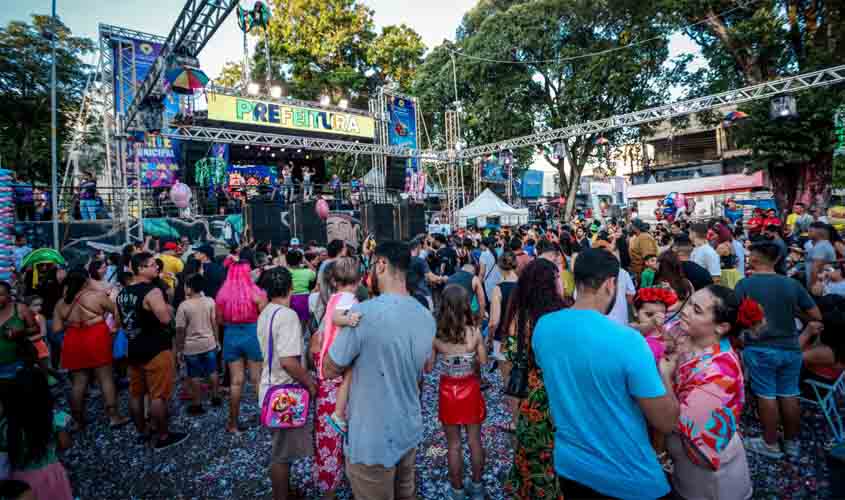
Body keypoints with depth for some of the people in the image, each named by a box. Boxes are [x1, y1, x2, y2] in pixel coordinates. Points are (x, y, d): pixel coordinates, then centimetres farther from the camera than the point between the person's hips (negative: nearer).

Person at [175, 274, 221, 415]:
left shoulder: (184, 305, -15)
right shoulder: (210, 301, -7)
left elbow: (180, 329, -11)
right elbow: (214, 323, -1)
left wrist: (179, 348, 1)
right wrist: (217, 340, 10)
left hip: (191, 346, -3)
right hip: (209, 343, 3)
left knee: (195, 376, 10)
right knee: (212, 372, 17)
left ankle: (197, 404, 19)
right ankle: (216, 398, 28)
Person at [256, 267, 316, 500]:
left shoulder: (265, 313, 6)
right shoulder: (287, 315, -24)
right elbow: (288, 361, -31)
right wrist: (310, 382, -16)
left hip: (271, 387, 9)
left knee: (282, 447, 24)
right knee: (282, 453, 7)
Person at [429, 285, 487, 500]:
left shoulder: (435, 335, -17)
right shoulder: (475, 332, -15)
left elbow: (428, 367, -9)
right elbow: (483, 361, -4)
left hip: (448, 390, -1)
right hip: (470, 389, 1)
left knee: (454, 445, 15)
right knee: (475, 441, 19)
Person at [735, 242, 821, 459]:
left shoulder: (745, 284, -13)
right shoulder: (793, 284, -4)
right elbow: (816, 316, 1)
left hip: (760, 349, -4)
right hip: (790, 348, 4)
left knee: (767, 396, 7)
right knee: (790, 395, 15)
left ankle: (771, 444, 19)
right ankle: (792, 442, 30)